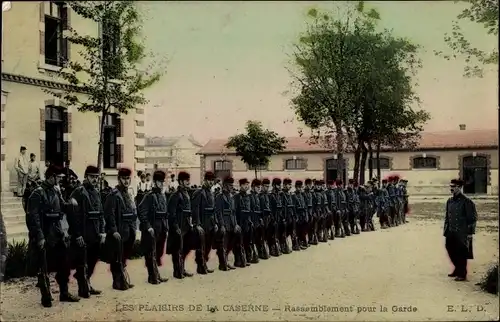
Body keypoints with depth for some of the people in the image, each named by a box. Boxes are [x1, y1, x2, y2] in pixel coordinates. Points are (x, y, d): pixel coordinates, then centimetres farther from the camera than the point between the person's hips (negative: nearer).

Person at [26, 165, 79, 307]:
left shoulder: (56, 192, 9)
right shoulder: (38, 193, -15)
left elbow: (62, 207, 20)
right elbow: (33, 217, -19)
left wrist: (70, 205, -3)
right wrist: (39, 237, -23)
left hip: (58, 235, 8)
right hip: (44, 237, -8)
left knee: (64, 265, 14)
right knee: (44, 269, 3)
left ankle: (64, 293, 27)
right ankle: (46, 297, 13)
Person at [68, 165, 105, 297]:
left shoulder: (96, 193, 12)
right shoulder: (78, 192, -11)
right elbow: (73, 215, -16)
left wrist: (102, 232, 7)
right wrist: (77, 235, -18)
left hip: (95, 235, 7)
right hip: (83, 235, -7)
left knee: (92, 261, 17)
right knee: (82, 263, 3)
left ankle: (86, 283, 34)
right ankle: (83, 289, 14)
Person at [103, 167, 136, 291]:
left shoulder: (128, 195, 16)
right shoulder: (113, 194, -11)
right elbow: (109, 214, -18)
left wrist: (133, 229, 14)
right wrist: (113, 231, -22)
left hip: (129, 233, 8)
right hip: (118, 233, -8)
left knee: (123, 259, 15)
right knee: (117, 260, 0)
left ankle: (123, 281, 24)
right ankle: (120, 282, 8)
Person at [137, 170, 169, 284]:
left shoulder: (163, 196, 13)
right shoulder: (149, 196, -11)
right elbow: (141, 212, -17)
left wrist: (166, 228, 13)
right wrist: (148, 227, -19)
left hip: (161, 231, 8)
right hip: (152, 231, -8)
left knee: (158, 253, 15)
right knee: (151, 254, 0)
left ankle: (156, 276, 25)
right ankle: (153, 277, 7)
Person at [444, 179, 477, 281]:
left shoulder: (466, 201, -11)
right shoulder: (449, 201, 9)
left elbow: (473, 218, -10)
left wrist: (470, 232, -13)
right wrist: (446, 231, 14)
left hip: (462, 233, -7)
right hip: (451, 232, 7)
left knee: (461, 254, 0)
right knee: (450, 250, 13)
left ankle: (462, 274, 13)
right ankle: (458, 269, 34)